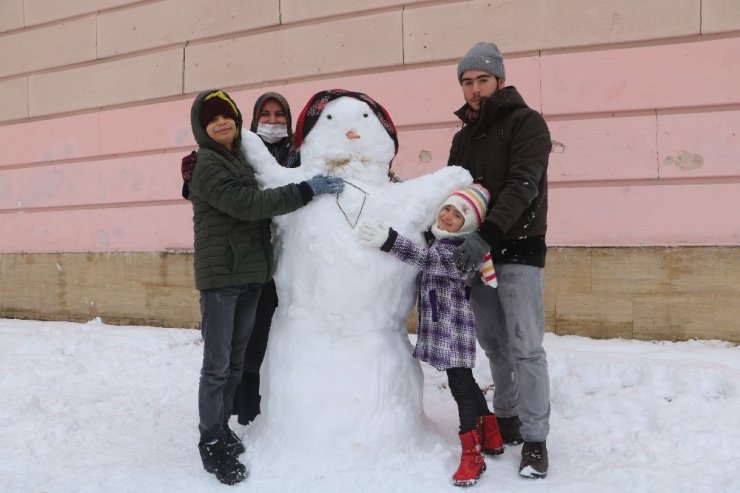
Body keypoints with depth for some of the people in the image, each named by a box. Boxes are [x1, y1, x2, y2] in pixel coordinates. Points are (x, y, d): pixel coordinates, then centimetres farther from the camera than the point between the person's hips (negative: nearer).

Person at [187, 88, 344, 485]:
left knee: (235, 361, 14)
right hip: (219, 274, -8)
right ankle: (211, 445, 6)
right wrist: (306, 190, -23)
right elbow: (247, 204, -22)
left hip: (249, 274, 8)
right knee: (217, 365, -3)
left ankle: (222, 430, 25)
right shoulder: (207, 166, -10)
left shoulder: (242, 160, 15)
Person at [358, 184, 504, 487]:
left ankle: (472, 456, -2)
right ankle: (491, 438, 32)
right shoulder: (433, 238, 10)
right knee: (464, 383, 18)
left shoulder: (458, 251, -19)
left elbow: (426, 259, -35)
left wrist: (388, 241, -44)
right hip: (439, 326, 10)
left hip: (454, 327, -10)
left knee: (461, 386, -8)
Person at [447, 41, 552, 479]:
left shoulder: (527, 123, -5)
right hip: (477, 251, 6)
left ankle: (535, 438, 2)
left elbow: (523, 185, -19)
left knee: (525, 348, -6)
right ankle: (507, 419, 24)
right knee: (494, 344, 11)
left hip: (518, 251, -6)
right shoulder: (464, 137, 16)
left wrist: (488, 235, -31)